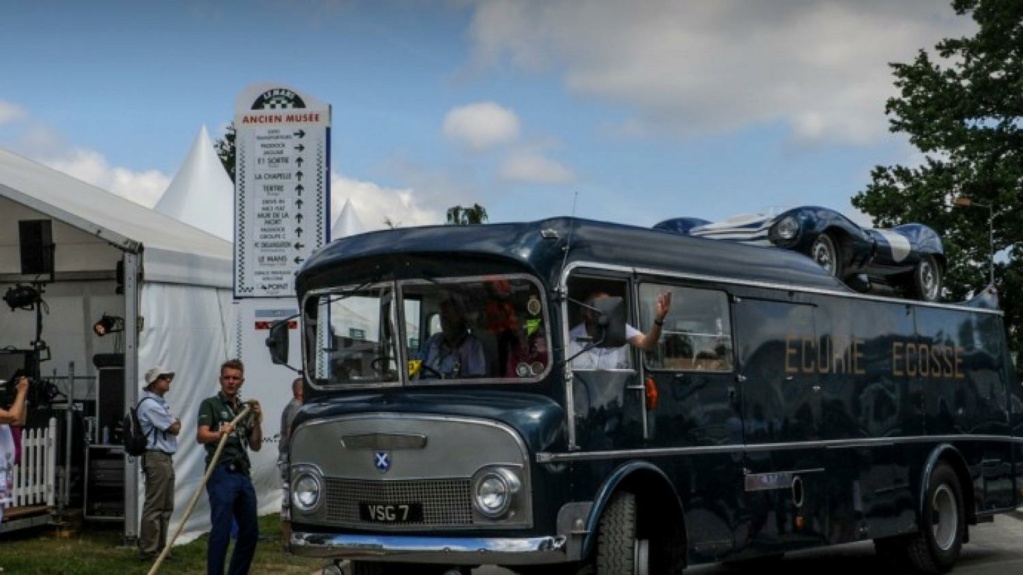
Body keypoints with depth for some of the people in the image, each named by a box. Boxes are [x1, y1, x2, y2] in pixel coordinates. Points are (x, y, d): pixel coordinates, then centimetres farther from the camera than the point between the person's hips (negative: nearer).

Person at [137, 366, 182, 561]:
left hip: (166, 458, 11)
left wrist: (174, 423, 0)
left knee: (166, 506, 14)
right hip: (156, 458, -11)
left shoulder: (160, 403, 19)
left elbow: (173, 426, 19)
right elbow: (174, 429, -12)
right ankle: (149, 550, -4)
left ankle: (159, 547, 21)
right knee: (154, 506, -7)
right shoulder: (149, 404, -13)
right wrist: (176, 423, 7)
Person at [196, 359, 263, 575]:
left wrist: (257, 421, -1)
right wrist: (220, 433, -35)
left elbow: (255, 446, 14)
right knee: (221, 530, -13)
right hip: (221, 474, -7)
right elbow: (201, 436, -15)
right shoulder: (211, 404, 1)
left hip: (243, 474, 7)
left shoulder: (245, 409, 20)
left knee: (250, 531, 8)